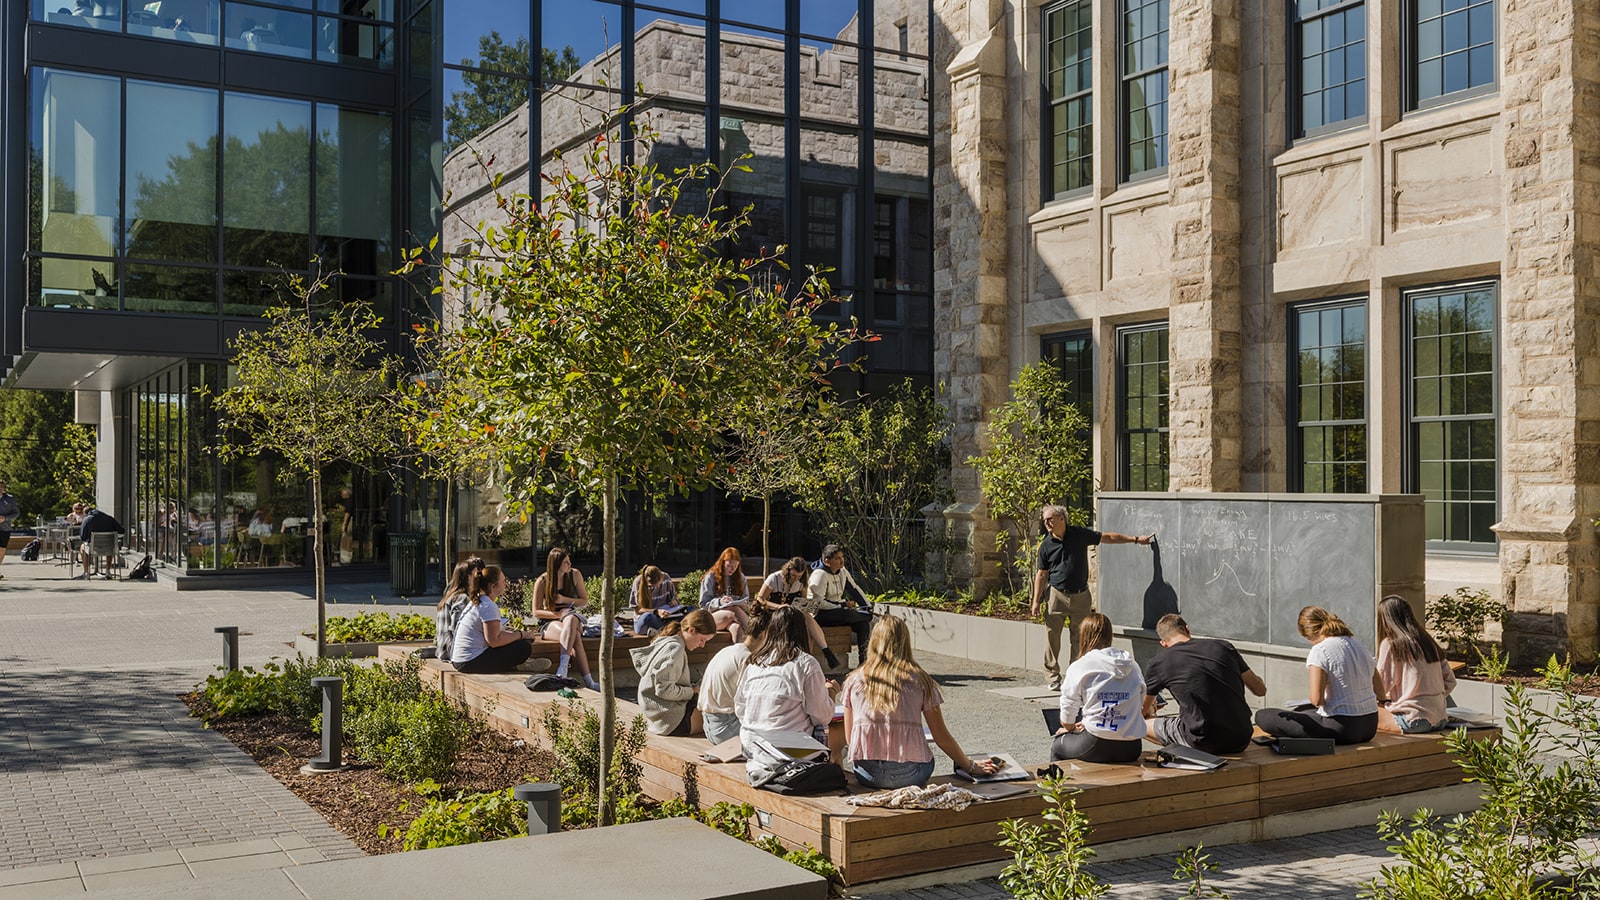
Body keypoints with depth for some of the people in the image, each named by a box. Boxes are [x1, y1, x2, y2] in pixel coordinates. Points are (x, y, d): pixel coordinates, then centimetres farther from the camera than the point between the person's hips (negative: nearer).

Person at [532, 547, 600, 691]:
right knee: (575, 636, -37)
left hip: (573, 618, 2)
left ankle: (563, 667, -48)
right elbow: (536, 612, -6)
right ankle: (588, 681, -45)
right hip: (550, 623, -2)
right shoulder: (542, 582, -7)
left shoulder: (575, 575, 1)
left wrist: (564, 600, -13)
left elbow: (584, 601, 4)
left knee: (571, 620, -39)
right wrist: (558, 614, -21)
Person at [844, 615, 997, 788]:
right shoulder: (920, 681, 2)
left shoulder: (854, 681, 6)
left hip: (866, 774, 2)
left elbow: (849, 738, 11)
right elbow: (941, 737, 5)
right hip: (910, 774, -2)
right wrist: (971, 766, 19)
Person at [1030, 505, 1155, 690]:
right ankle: (1054, 676, 7)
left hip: (1081, 596, 1)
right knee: (1052, 636, -3)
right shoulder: (1046, 546, 0)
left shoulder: (1080, 535, 0)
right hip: (1056, 595, 0)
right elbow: (1042, 575, 4)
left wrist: (1136, 539, 8)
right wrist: (1036, 601, -1)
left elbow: (1108, 537, 8)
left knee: (1080, 639, 4)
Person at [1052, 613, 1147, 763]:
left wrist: (1069, 728, 23)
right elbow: (1140, 708, 13)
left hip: (1097, 748, -5)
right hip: (1131, 750, 5)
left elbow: (1067, 720, -2)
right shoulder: (1133, 666, 9)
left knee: (1057, 746, 23)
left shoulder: (1078, 667, -4)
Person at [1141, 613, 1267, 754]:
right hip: (1242, 741, 5)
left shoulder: (1157, 663, 1)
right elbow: (1260, 690, 17)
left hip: (1204, 743, -5)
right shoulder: (1224, 647, 8)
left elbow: (1142, 711, 14)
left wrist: (1150, 711, 39)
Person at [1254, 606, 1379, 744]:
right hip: (1370, 727, 8)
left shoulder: (1320, 651, -11)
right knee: (1300, 710, 34)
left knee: (1263, 716, -2)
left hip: (1341, 729, -8)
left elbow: (1316, 699, -20)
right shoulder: (1358, 645, 12)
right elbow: (1379, 694, 18)